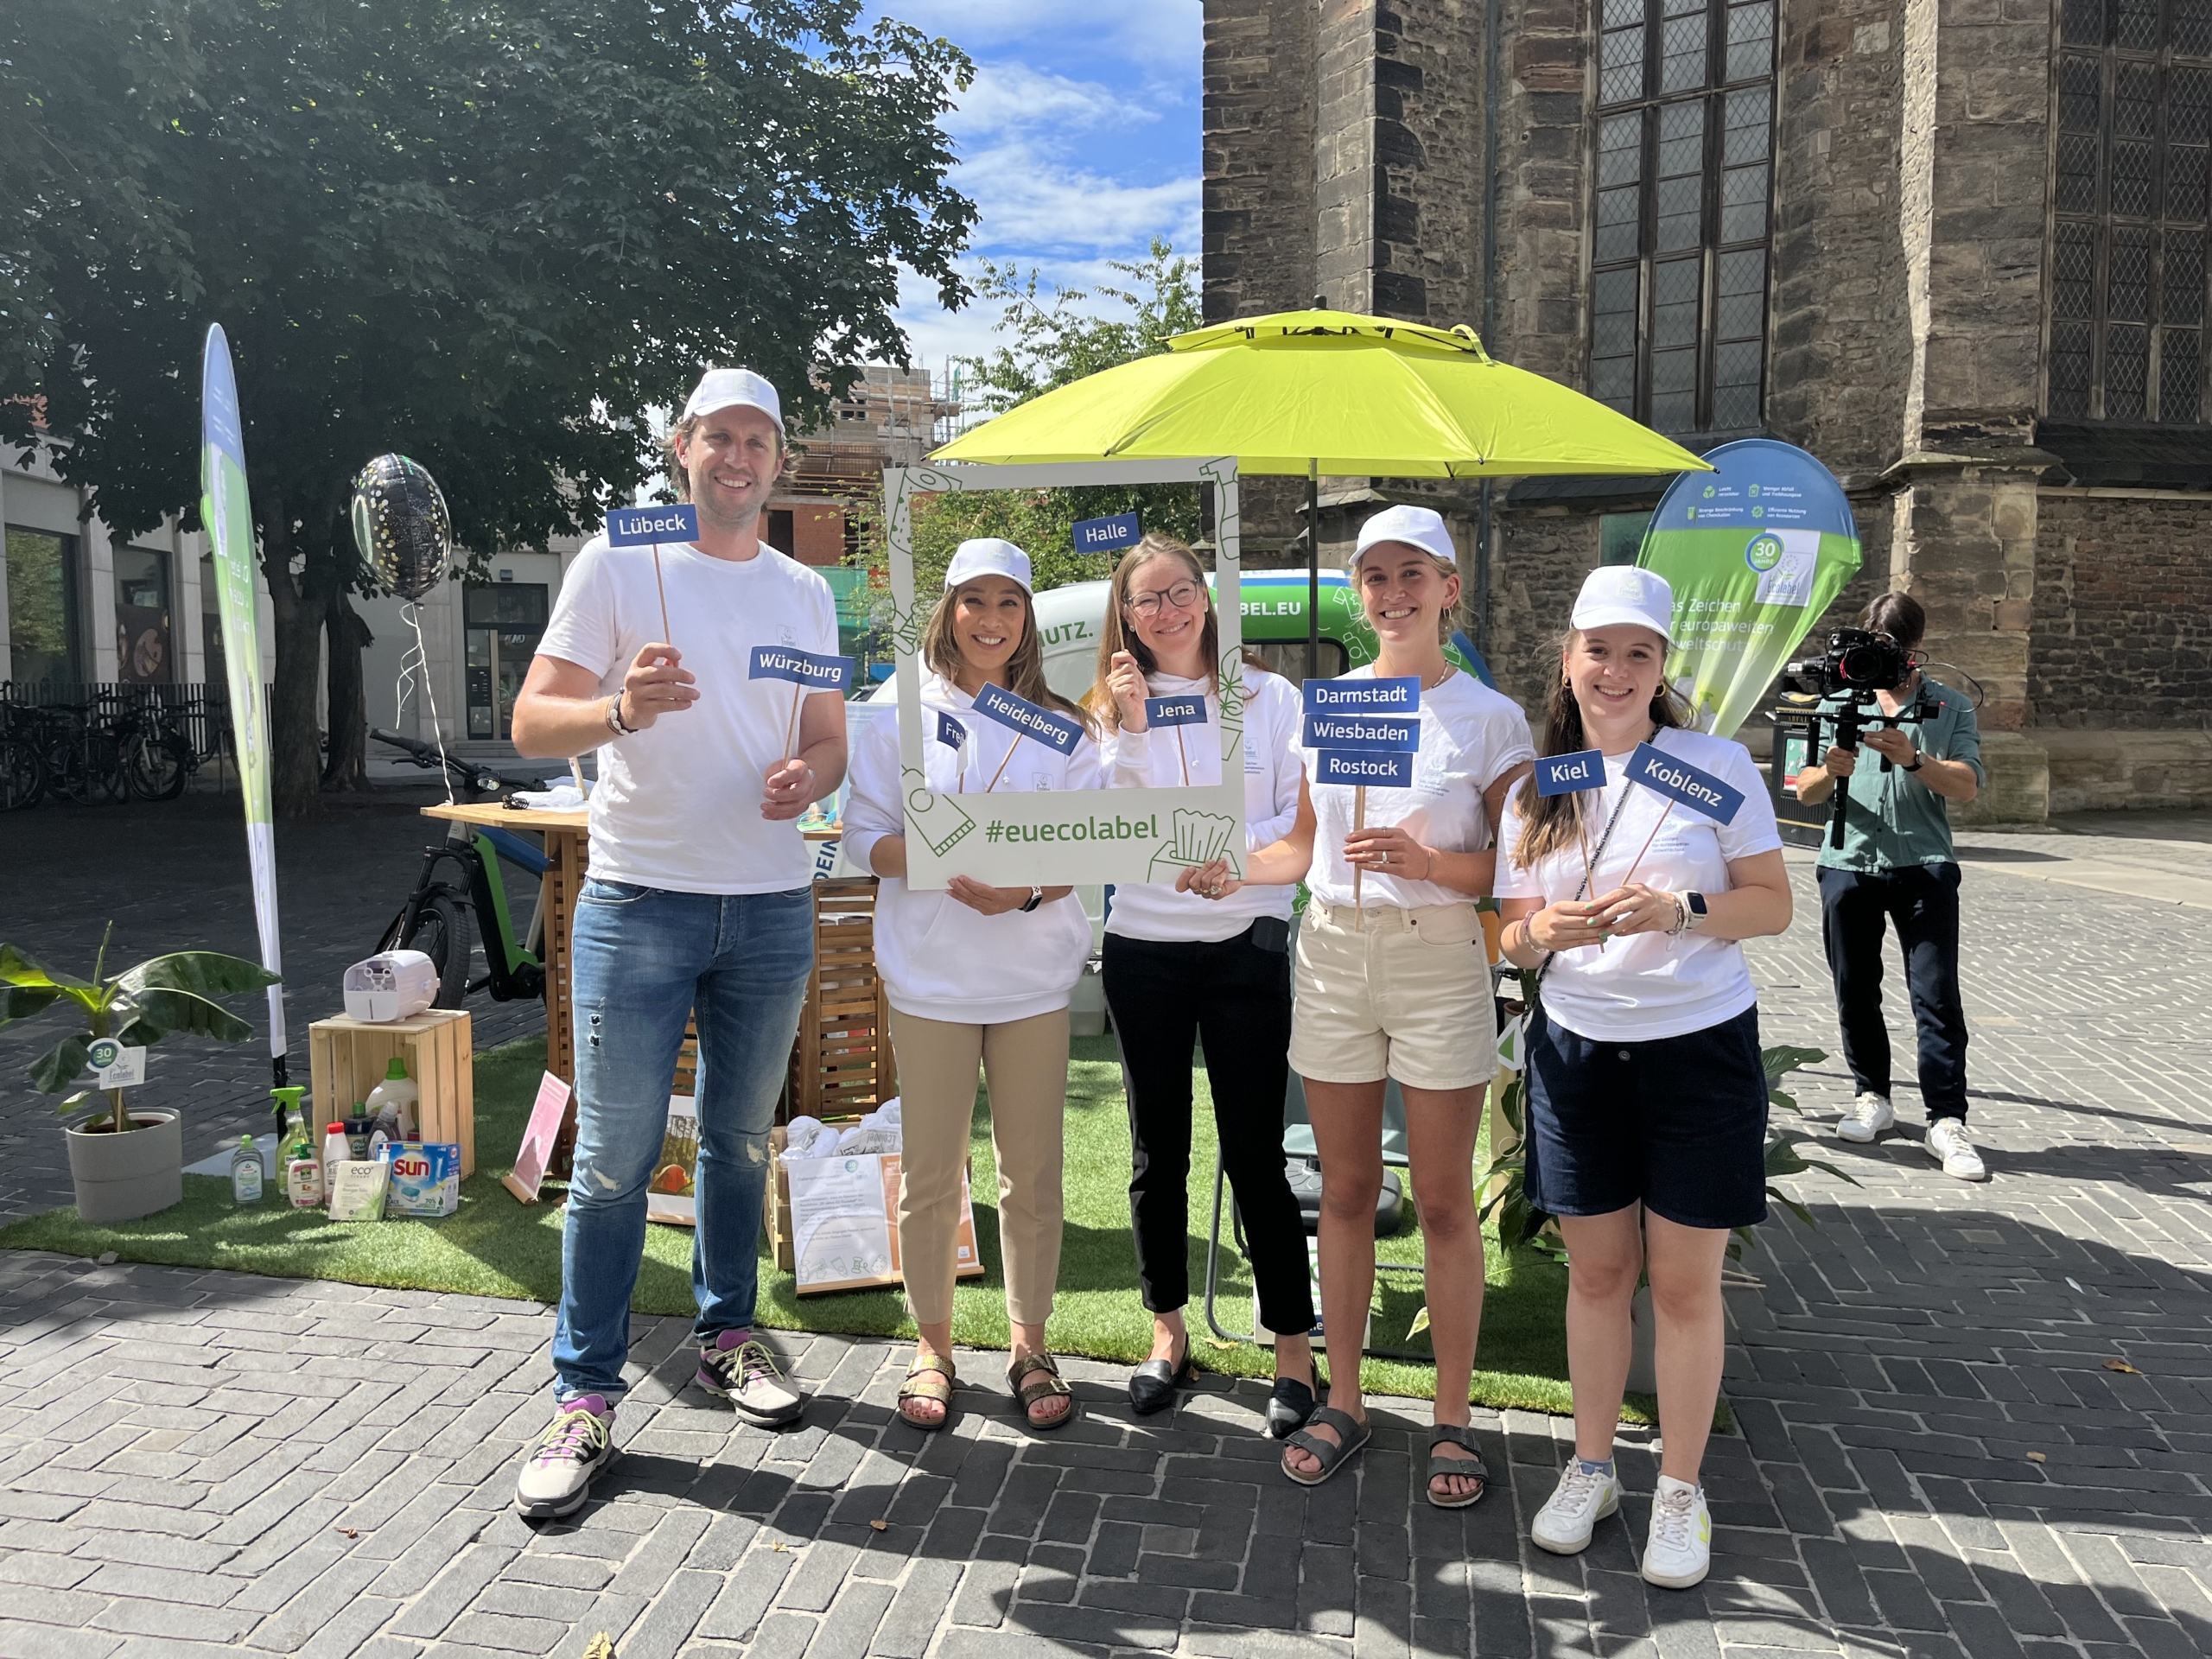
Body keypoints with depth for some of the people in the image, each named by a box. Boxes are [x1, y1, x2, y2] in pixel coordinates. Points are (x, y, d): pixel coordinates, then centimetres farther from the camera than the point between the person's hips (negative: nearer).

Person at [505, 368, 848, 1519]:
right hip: (639, 900, -4)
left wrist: (807, 779, -9)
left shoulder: (804, 592, 11)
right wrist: (625, 709, -26)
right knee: (615, 1155, 0)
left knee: (741, 1141, 15)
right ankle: (584, 1397, 12)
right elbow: (532, 724, -6)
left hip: (771, 906, 4)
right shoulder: (618, 564, -1)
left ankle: (725, 1337, 32)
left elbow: (832, 742, 14)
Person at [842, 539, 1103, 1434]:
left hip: (1035, 975, 1)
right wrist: (949, 871, -17)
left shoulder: (1061, 727, 7)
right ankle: (932, 1346, 25)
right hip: (931, 974, -1)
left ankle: (1029, 1344, 26)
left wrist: (1029, 891, -15)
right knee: (931, 1170, 6)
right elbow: (866, 835, 0)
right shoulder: (903, 715, 3)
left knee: (1033, 1169, 8)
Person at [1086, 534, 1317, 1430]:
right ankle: (1167, 1331, 28)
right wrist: (1132, 724, -14)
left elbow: (1303, 820, -1)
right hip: (1143, 947, 2)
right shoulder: (1113, 706, 6)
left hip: (1246, 944, -1)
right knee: (1158, 1149, 12)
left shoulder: (1270, 697, 4)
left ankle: (1293, 1348, 14)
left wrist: (1241, 852, -18)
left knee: (1255, 1153, 0)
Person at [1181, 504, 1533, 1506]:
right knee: (1345, 1190, 12)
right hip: (1334, 954, 3)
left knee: (1443, 1201, 5)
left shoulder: (1488, 716, -4)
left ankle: (1452, 1416, 21)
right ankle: (1342, 1401, 25)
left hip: (1439, 963, -3)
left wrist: (1427, 862, -23)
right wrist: (1231, 869, -6)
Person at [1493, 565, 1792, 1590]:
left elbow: (1775, 904, -4)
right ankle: (1591, 1468, 30)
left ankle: (1681, 1491, 24)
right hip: (1576, 1051, 3)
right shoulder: (1533, 787, 5)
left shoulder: (1717, 766, -4)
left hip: (1699, 1050, -2)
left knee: (1684, 1282, 7)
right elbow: (1512, 938, 8)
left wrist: (1678, 910, -22)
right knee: (1595, 1271, 12)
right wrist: (1543, 932, -15)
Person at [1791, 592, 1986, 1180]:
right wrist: (1830, 772, -18)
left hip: (1924, 865, -2)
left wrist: (1913, 759, -23)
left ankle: (1947, 1121, -5)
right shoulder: (1839, 702, 13)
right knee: (1855, 990, 8)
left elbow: (1967, 785, -5)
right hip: (1849, 862, 2)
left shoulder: (1951, 707, 9)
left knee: (1937, 996, -7)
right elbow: (1804, 791, 6)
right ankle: (1873, 1096, 23)